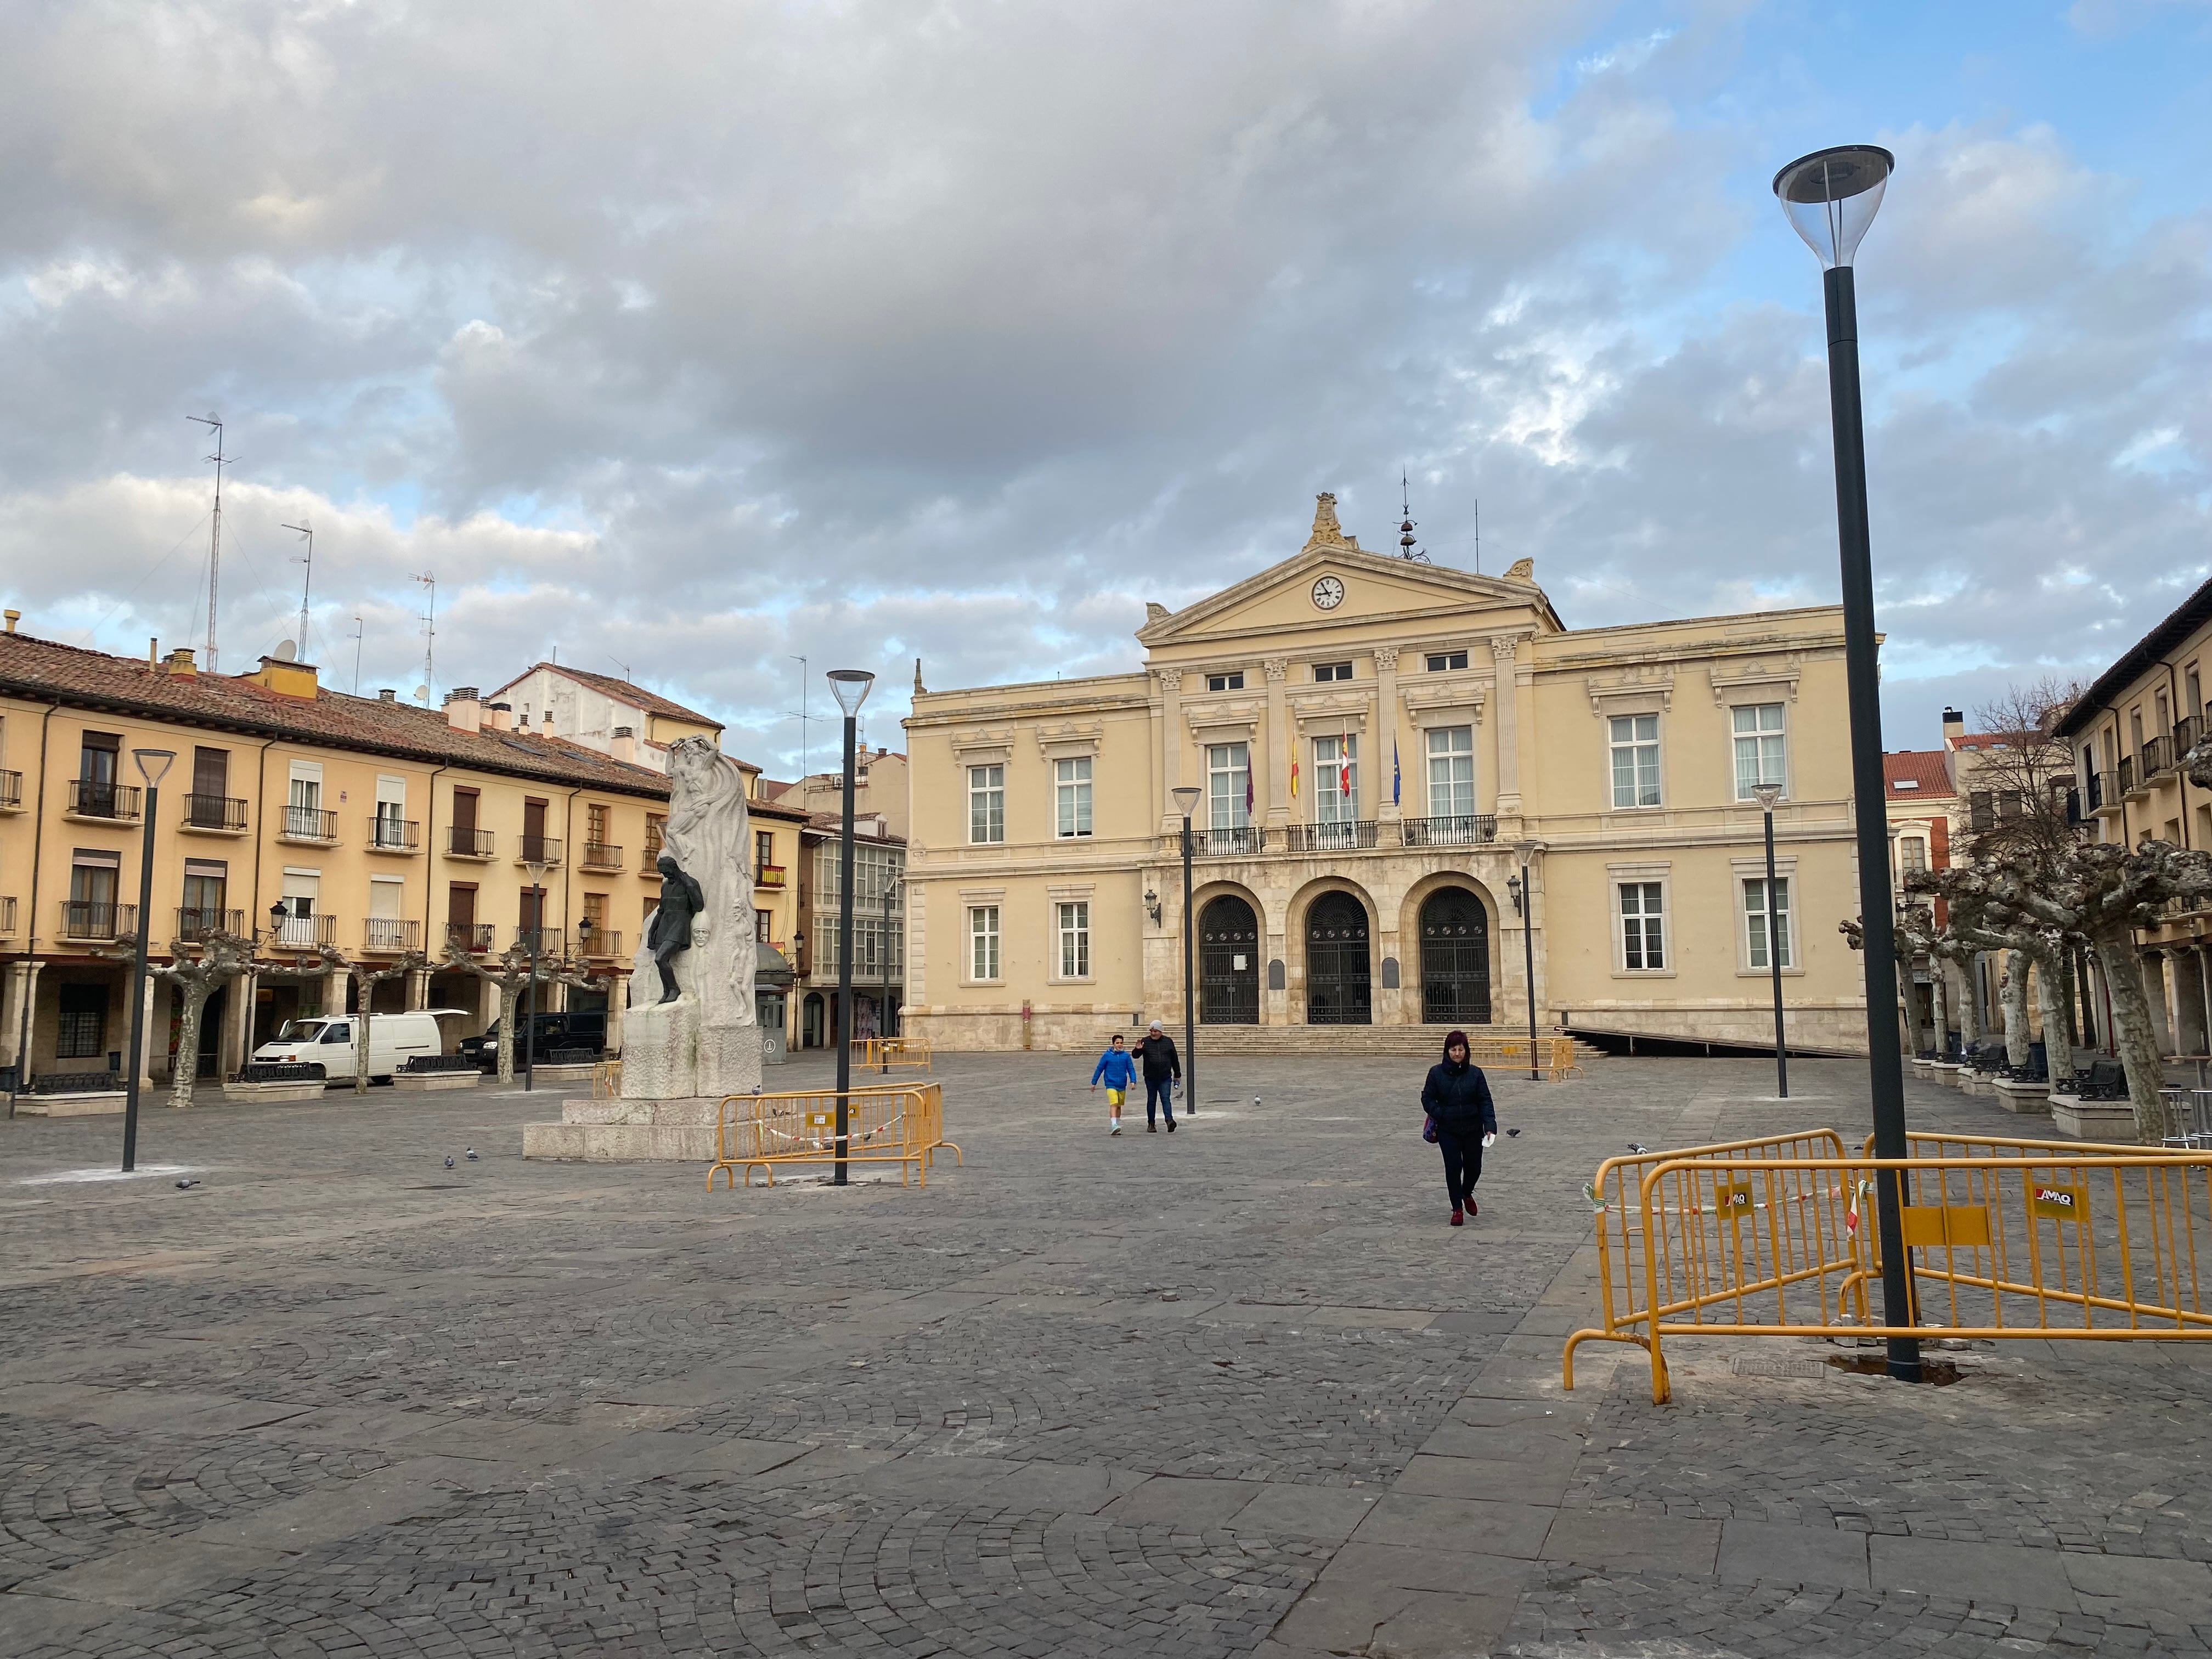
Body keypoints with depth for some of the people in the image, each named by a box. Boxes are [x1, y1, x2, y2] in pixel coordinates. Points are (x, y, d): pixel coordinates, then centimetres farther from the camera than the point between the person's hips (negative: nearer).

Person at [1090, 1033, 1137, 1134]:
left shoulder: (1126, 1056, 3)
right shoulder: (1107, 1056, -3)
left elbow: (1131, 1069, 5)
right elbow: (1099, 1069, 4)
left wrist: (1133, 1081, -10)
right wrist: (1094, 1083, 7)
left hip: (1122, 1085, 4)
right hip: (1111, 1085, -4)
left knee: (1119, 1106, 12)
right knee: (1114, 1104, -18)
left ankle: (1117, 1125, 23)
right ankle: (1113, 1126, -25)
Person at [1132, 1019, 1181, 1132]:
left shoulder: (1168, 1042, 6)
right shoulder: (1146, 1042, 2)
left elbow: (1175, 1059, 13)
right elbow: (1136, 1056, 0)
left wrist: (1177, 1075, 14)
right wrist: (1138, 1050, -23)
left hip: (1165, 1078, 0)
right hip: (1150, 1078, 0)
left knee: (1166, 1099, -10)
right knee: (1151, 1100, 7)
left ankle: (1169, 1120, -21)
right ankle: (1151, 1124, 13)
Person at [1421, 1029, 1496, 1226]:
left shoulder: (1475, 1073, -3)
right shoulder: (1436, 1072, -4)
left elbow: (1485, 1101, -4)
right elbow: (1427, 1098, 1)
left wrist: (1490, 1125, -14)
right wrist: (1440, 1115, -13)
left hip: (1473, 1129, 1)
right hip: (1447, 1131, -1)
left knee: (1474, 1167, 9)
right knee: (1453, 1167, -2)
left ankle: (1467, 1193, 41)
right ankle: (1457, 1209, 14)